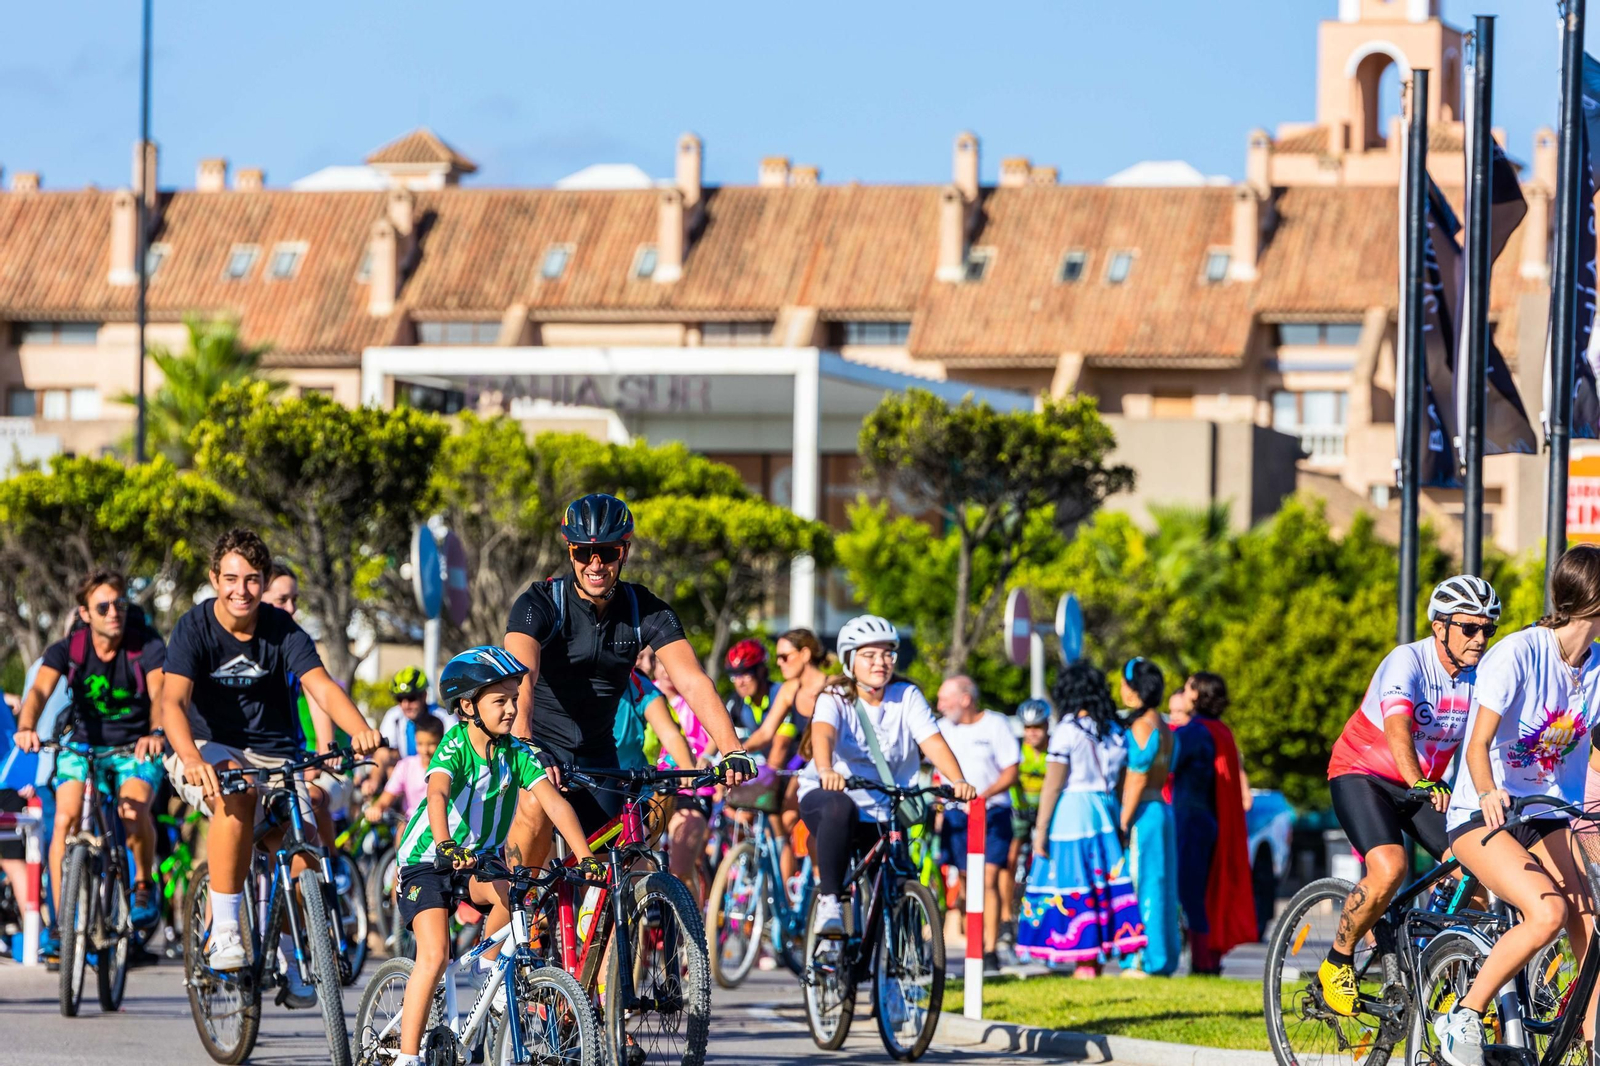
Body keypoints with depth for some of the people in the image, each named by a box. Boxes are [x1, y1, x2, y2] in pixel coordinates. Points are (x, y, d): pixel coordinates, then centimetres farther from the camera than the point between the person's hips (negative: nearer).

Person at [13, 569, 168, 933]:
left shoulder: (148, 647, -14)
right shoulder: (67, 650, -10)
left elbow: (159, 693, -29)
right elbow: (40, 689, -26)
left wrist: (155, 732, -52)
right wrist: (26, 727, -48)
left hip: (136, 751, -2)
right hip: (83, 747, 2)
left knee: (134, 811, -29)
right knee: (65, 819, -22)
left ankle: (144, 885, 1)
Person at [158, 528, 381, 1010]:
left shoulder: (282, 630, -7)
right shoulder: (195, 627, -13)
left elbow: (322, 686, -21)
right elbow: (173, 701, -26)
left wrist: (361, 730, -42)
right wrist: (192, 759, -46)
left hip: (274, 754, 3)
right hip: (210, 750, -3)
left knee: (303, 842, -19)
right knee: (235, 792, -37)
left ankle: (286, 958, 5)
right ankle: (223, 931, -30)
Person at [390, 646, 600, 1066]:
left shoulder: (516, 752, -8)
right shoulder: (454, 746, -19)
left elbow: (553, 800, -16)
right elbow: (437, 794, -37)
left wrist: (585, 858, -29)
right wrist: (446, 848, -56)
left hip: (481, 860, 4)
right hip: (427, 861, -4)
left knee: (505, 892, -30)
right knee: (434, 954, -20)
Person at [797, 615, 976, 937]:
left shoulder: (907, 696, -1)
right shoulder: (835, 698, -7)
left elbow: (933, 742, -16)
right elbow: (823, 733, -29)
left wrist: (957, 782, -35)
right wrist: (826, 771, -52)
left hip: (885, 813, 3)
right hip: (825, 796, -3)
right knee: (839, 808, -38)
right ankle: (829, 902, -34)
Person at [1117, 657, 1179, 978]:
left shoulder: (1142, 725, -14)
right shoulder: (1162, 726, 15)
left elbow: (1138, 779, -18)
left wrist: (1123, 822, -17)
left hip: (1142, 813, -9)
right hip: (1160, 808, 9)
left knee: (1140, 886, -7)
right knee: (1157, 886, 11)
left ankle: (1143, 962, -7)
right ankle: (1161, 959, 13)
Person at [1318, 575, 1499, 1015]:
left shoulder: (1482, 674, -6)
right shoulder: (1407, 662, -24)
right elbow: (1398, 728, -40)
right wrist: (1420, 785, -57)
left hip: (1427, 785, 6)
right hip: (1362, 775, -6)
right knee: (1390, 869, -29)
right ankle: (1337, 965, -8)